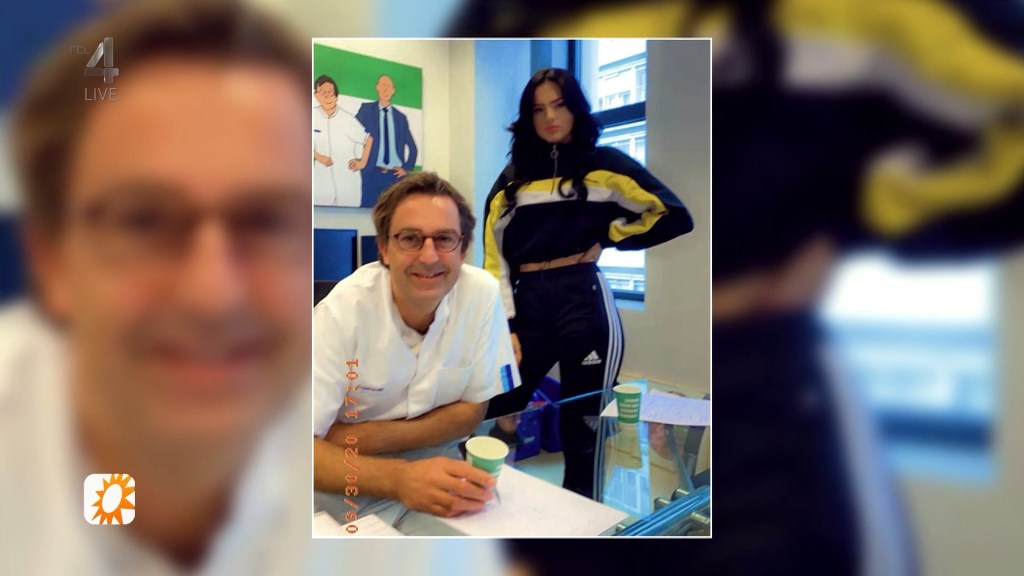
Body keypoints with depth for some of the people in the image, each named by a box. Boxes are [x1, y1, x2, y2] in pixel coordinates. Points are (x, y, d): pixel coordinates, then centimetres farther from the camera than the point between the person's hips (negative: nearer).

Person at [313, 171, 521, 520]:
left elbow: (472, 412, -3)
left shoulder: (481, 293, -12)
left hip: (437, 472, 3)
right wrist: (398, 478, -38)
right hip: (353, 491, -2)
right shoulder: (343, 311, -19)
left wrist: (368, 437, -14)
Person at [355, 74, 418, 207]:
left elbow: (413, 147, 18)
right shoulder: (366, 109, 8)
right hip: (372, 173, -2)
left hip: (396, 175, 2)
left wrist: (407, 168, 6)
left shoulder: (401, 116, 15)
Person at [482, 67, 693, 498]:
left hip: (584, 302, -3)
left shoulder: (603, 164, 7)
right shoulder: (512, 178, 14)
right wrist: (503, 325, -3)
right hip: (527, 306, 3)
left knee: (582, 430, 4)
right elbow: (494, 256, 7)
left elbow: (673, 216, 2)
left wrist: (607, 238, 1)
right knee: (488, 421, 2)